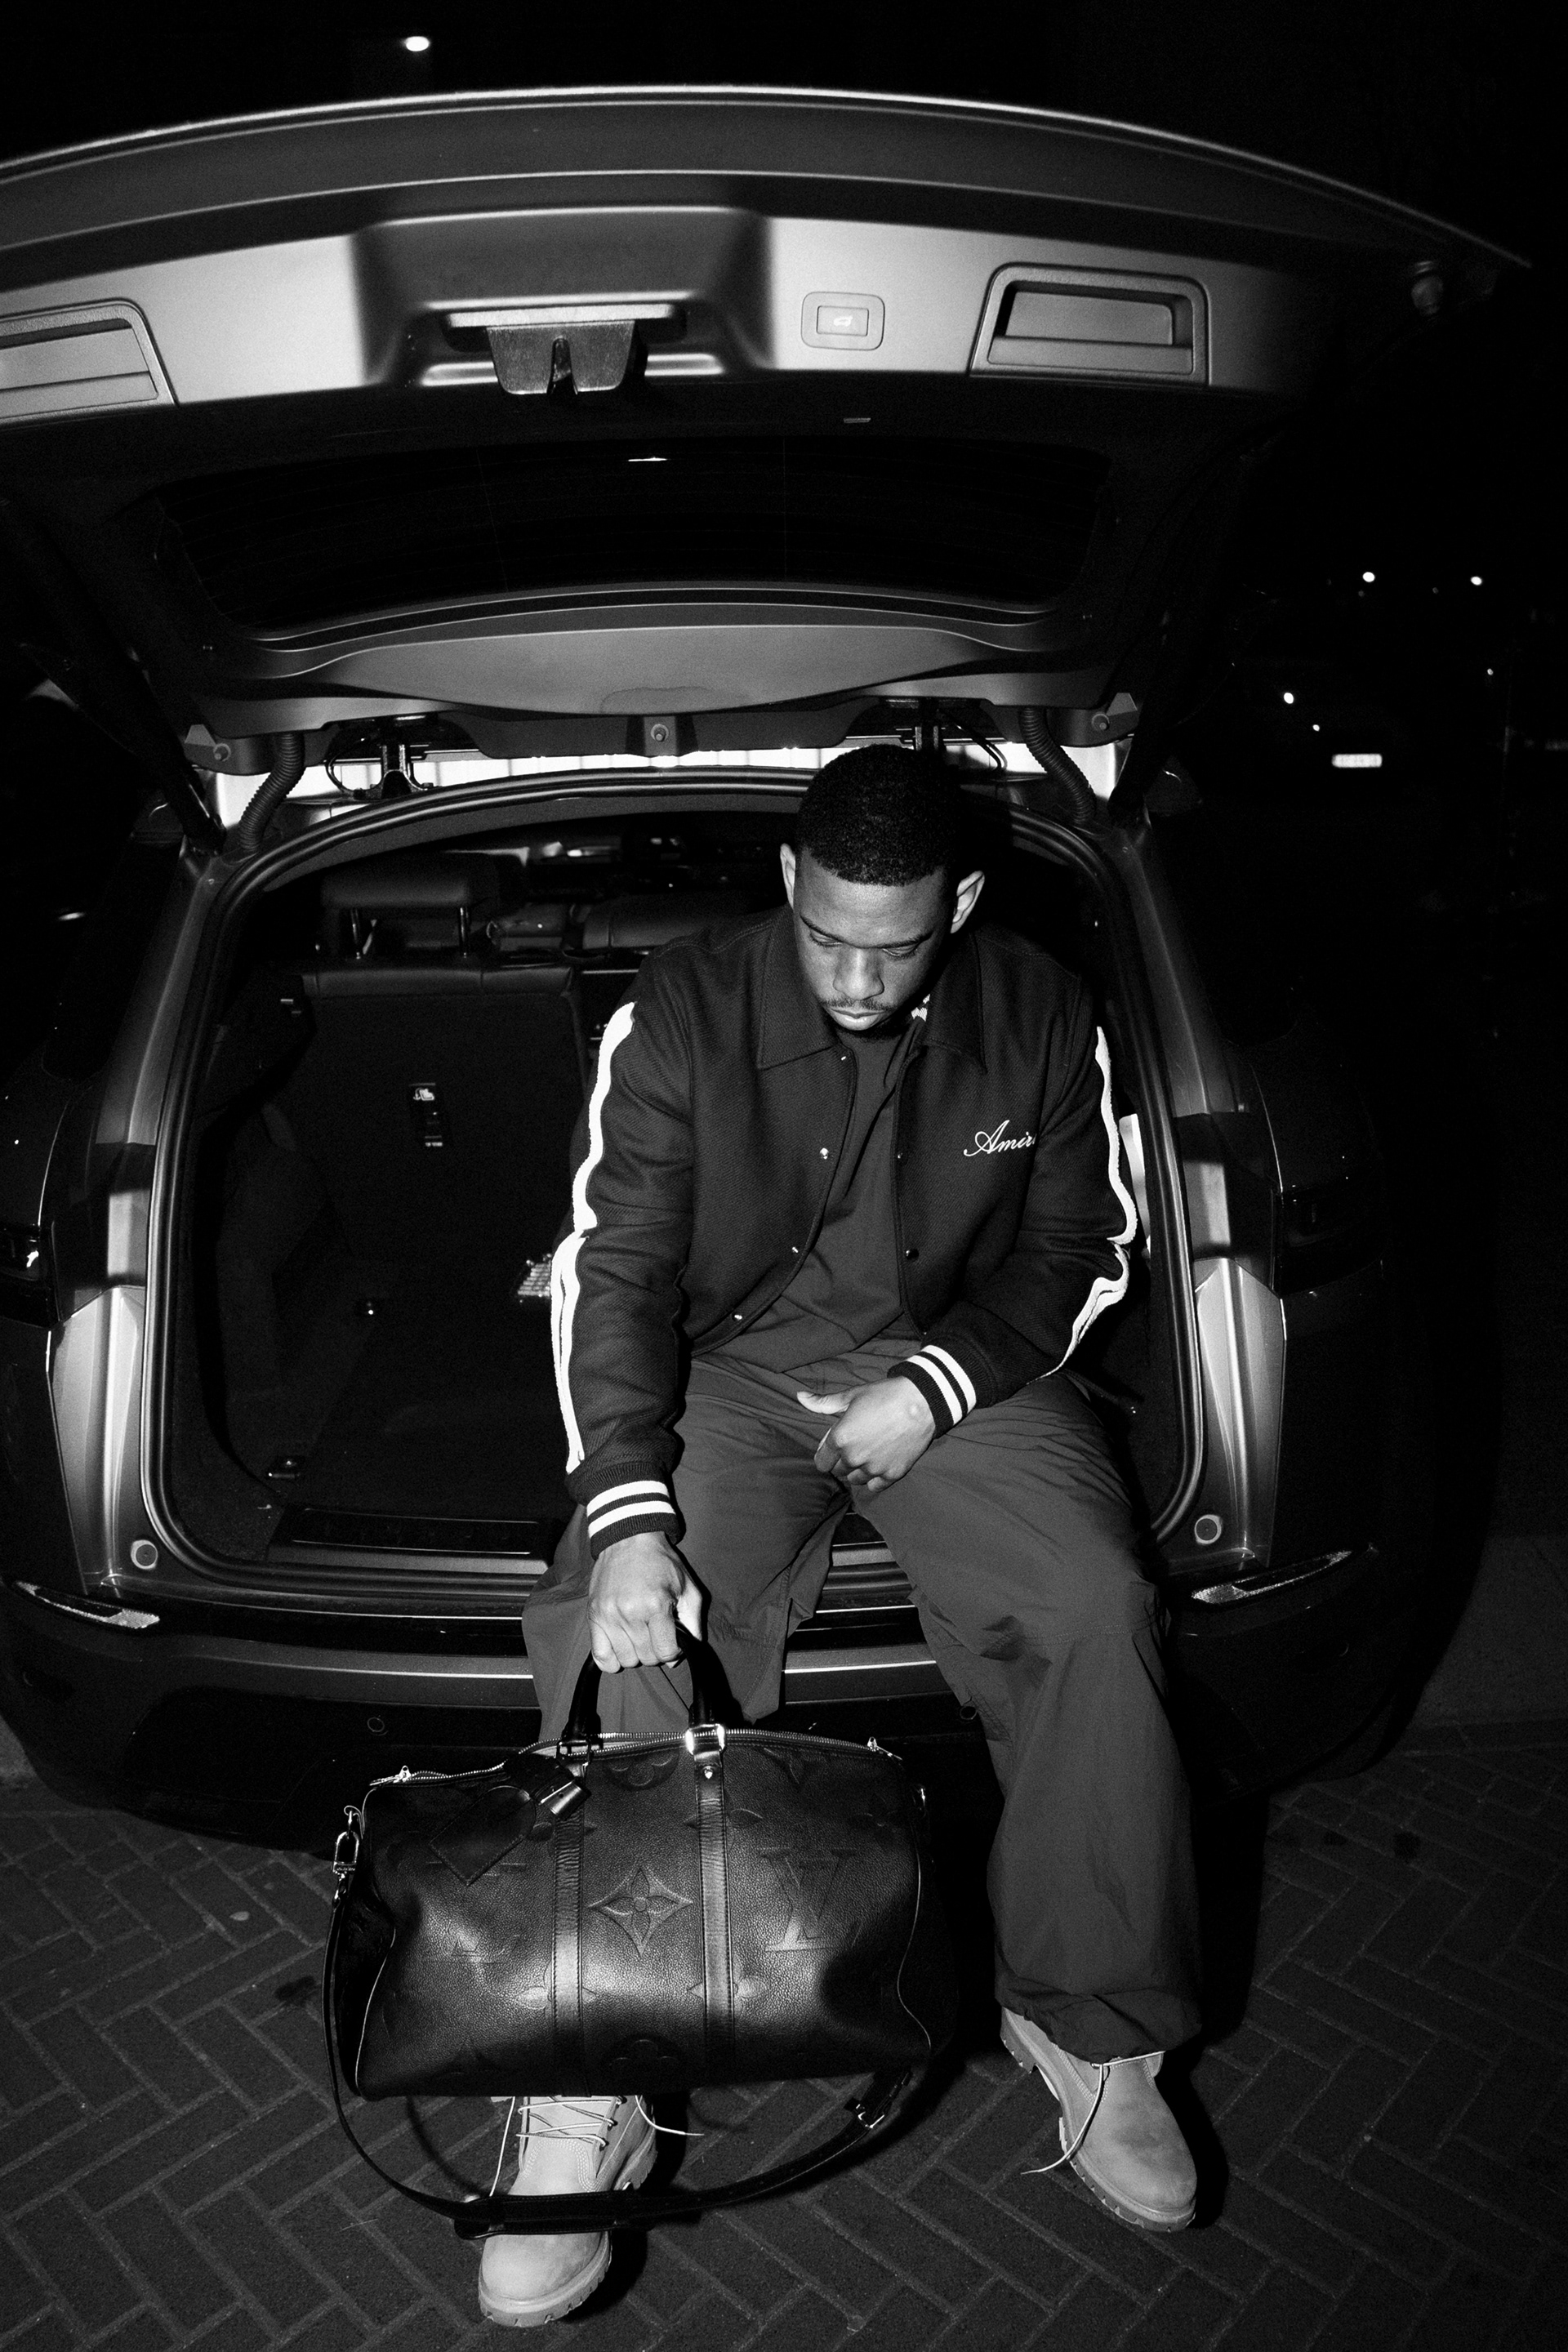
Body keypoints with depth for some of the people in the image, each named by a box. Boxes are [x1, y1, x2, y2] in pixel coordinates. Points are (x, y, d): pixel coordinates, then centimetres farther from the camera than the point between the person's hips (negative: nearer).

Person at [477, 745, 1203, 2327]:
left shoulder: (1039, 1016, -2)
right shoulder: (684, 1009, -9)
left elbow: (1076, 1250, 5)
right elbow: (615, 1269, -12)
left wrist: (936, 1387, -12)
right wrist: (630, 1513, -25)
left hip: (957, 1367, 1)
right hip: (729, 1366, 0)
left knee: (1097, 1615, -23)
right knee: (604, 1632, -22)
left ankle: (1088, 2025, -1)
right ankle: (585, 2094, -8)